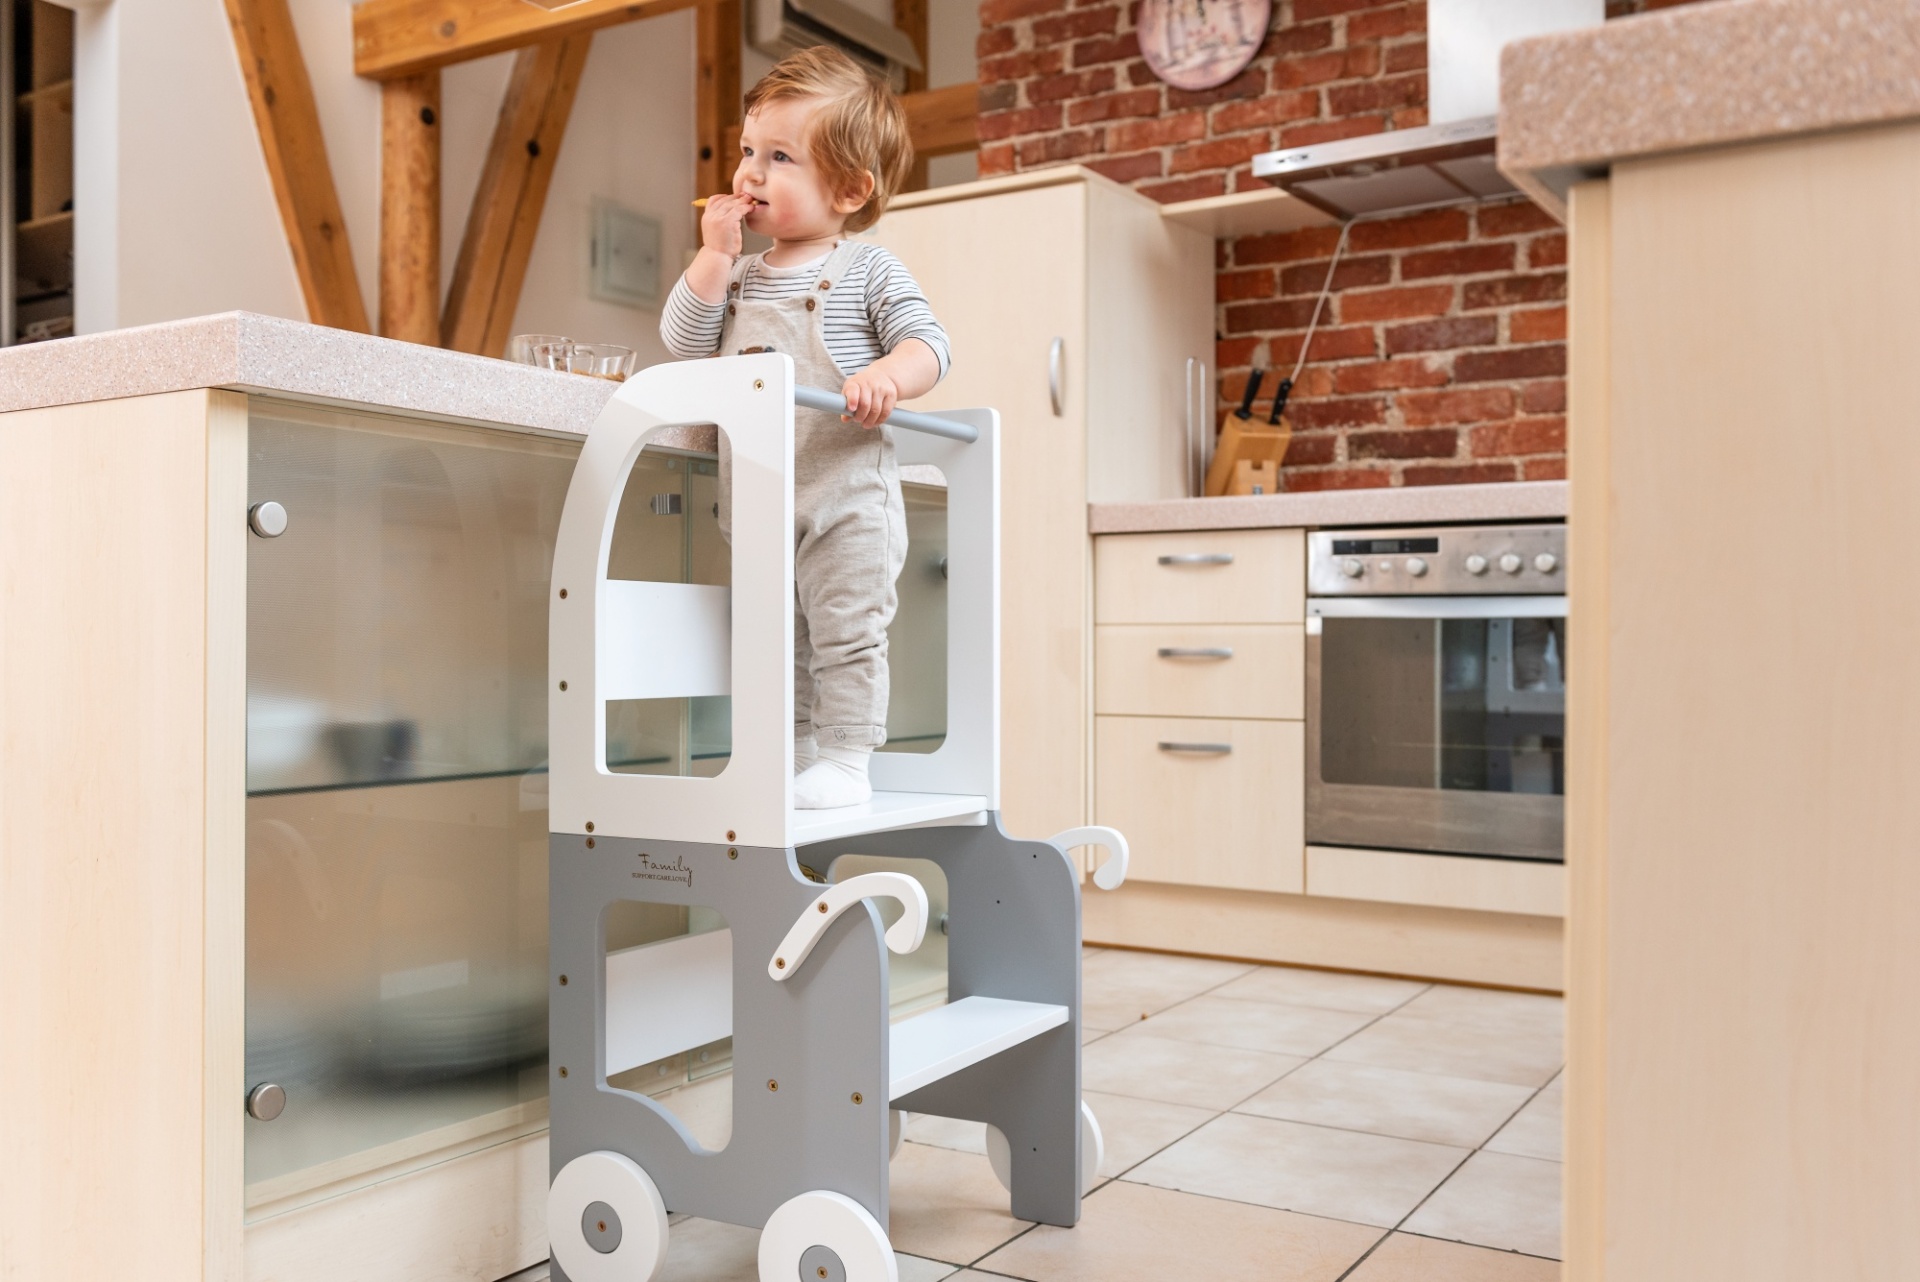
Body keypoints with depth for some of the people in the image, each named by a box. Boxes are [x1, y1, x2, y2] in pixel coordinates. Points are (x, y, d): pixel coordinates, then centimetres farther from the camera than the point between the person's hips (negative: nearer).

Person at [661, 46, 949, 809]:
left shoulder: (865, 271, -4)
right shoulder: (742, 276, 12)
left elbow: (927, 343, -10)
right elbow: (684, 340, 4)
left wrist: (886, 378, -31)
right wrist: (715, 256, -4)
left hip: (845, 493, -6)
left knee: (846, 631, -4)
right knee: (775, 641, 14)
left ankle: (846, 760, 5)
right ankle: (788, 753, 26)